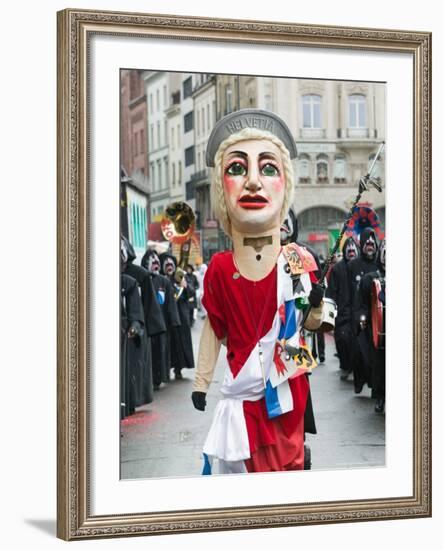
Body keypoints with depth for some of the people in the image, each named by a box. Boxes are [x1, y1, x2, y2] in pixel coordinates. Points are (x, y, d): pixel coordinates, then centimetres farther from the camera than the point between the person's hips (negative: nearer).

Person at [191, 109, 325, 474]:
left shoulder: (298, 261, -7)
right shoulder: (219, 268, -8)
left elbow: (311, 323, 5)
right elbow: (215, 328, 5)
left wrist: (315, 301, -17)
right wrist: (201, 383, 9)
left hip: (289, 384, 1)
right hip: (246, 388, -1)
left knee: (292, 460, 12)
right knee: (258, 466, 4)